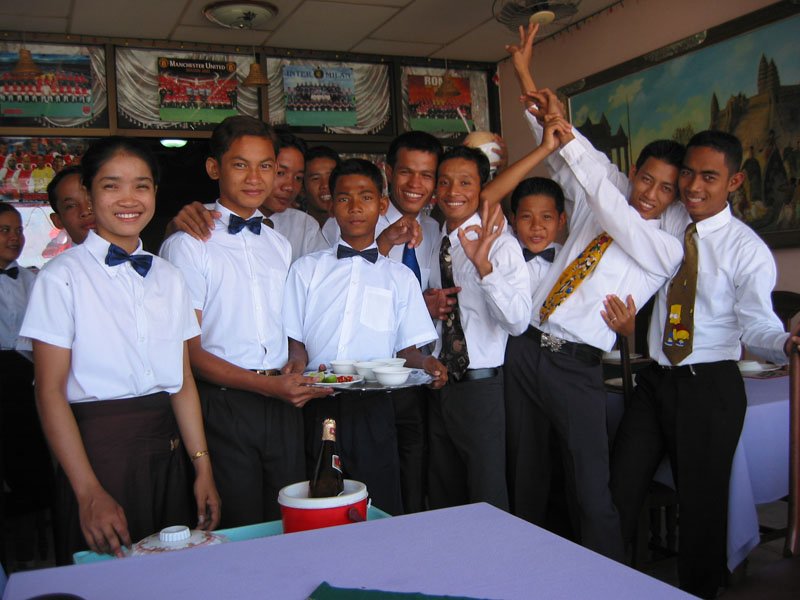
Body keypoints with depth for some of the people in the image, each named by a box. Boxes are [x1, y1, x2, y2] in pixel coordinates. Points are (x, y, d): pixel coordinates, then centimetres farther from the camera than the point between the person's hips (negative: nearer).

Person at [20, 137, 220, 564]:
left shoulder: (168, 278, 8)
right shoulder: (62, 277, -7)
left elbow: (182, 381, 9)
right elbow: (50, 392, -10)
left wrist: (203, 468, 4)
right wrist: (89, 492, -15)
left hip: (166, 450, 5)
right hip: (99, 448, -5)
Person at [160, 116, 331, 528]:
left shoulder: (279, 245, 15)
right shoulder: (188, 245, -5)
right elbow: (189, 352, -8)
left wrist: (296, 362, -2)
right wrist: (267, 385, -18)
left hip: (282, 405, 5)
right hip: (223, 403, -5)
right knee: (237, 533, 5)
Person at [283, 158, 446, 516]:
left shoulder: (400, 277, 13)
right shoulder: (307, 270, 12)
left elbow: (407, 348, 10)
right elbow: (294, 341, 9)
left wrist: (423, 363, -12)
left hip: (374, 409, 0)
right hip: (317, 407, 0)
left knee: (380, 513, 1)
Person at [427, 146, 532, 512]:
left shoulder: (501, 244, -11)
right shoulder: (435, 244, 8)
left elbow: (518, 321, -26)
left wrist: (483, 263, -35)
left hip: (480, 386, -6)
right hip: (438, 385, 6)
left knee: (488, 503, 6)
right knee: (443, 500, 19)